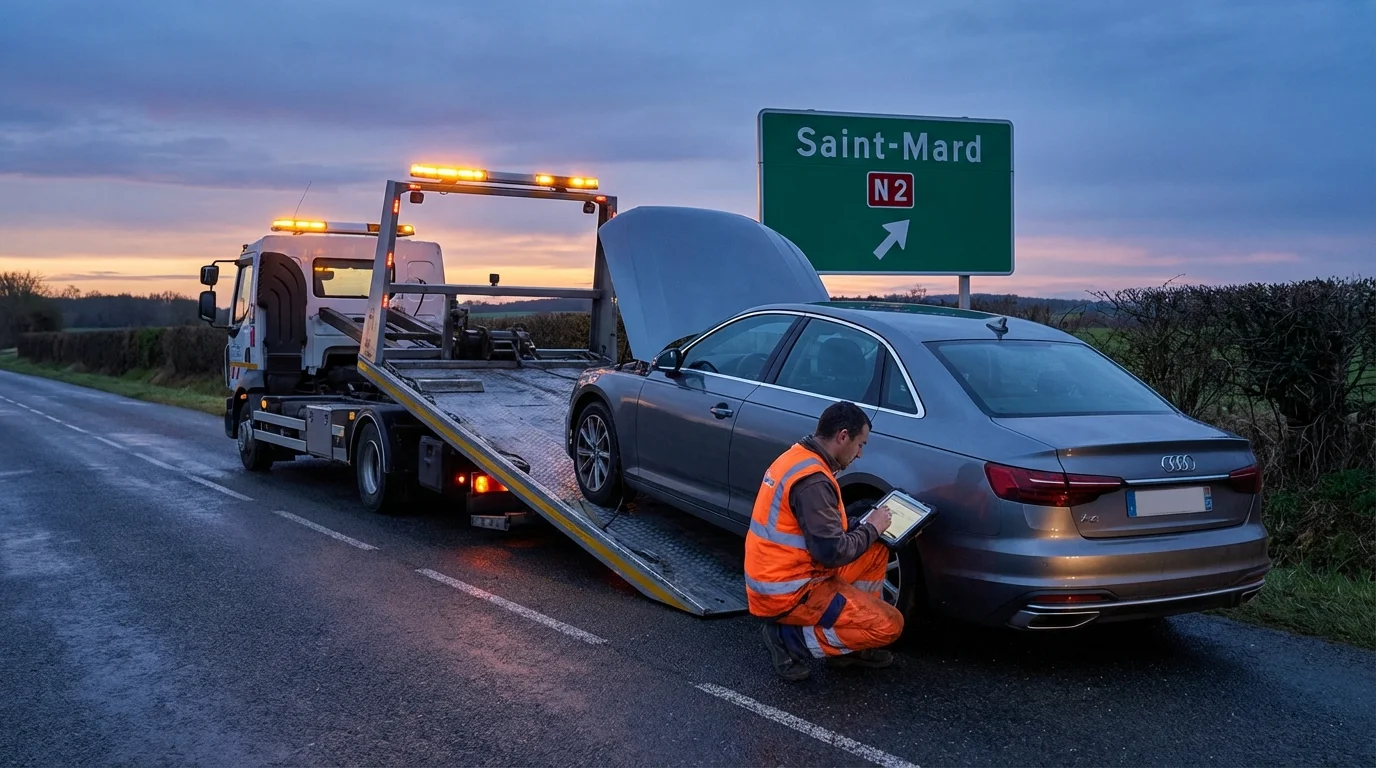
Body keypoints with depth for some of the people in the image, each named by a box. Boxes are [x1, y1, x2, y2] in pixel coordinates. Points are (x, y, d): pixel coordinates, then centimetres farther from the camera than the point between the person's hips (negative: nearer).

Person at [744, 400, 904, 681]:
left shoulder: (798, 457, 8)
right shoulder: (812, 479, -23)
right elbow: (832, 553, -23)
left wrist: (861, 525, 7)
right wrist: (871, 528, -7)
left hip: (774, 577, 10)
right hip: (786, 593, -10)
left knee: (877, 551, 16)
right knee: (888, 625, -8)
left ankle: (848, 639, 18)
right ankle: (790, 637, -4)